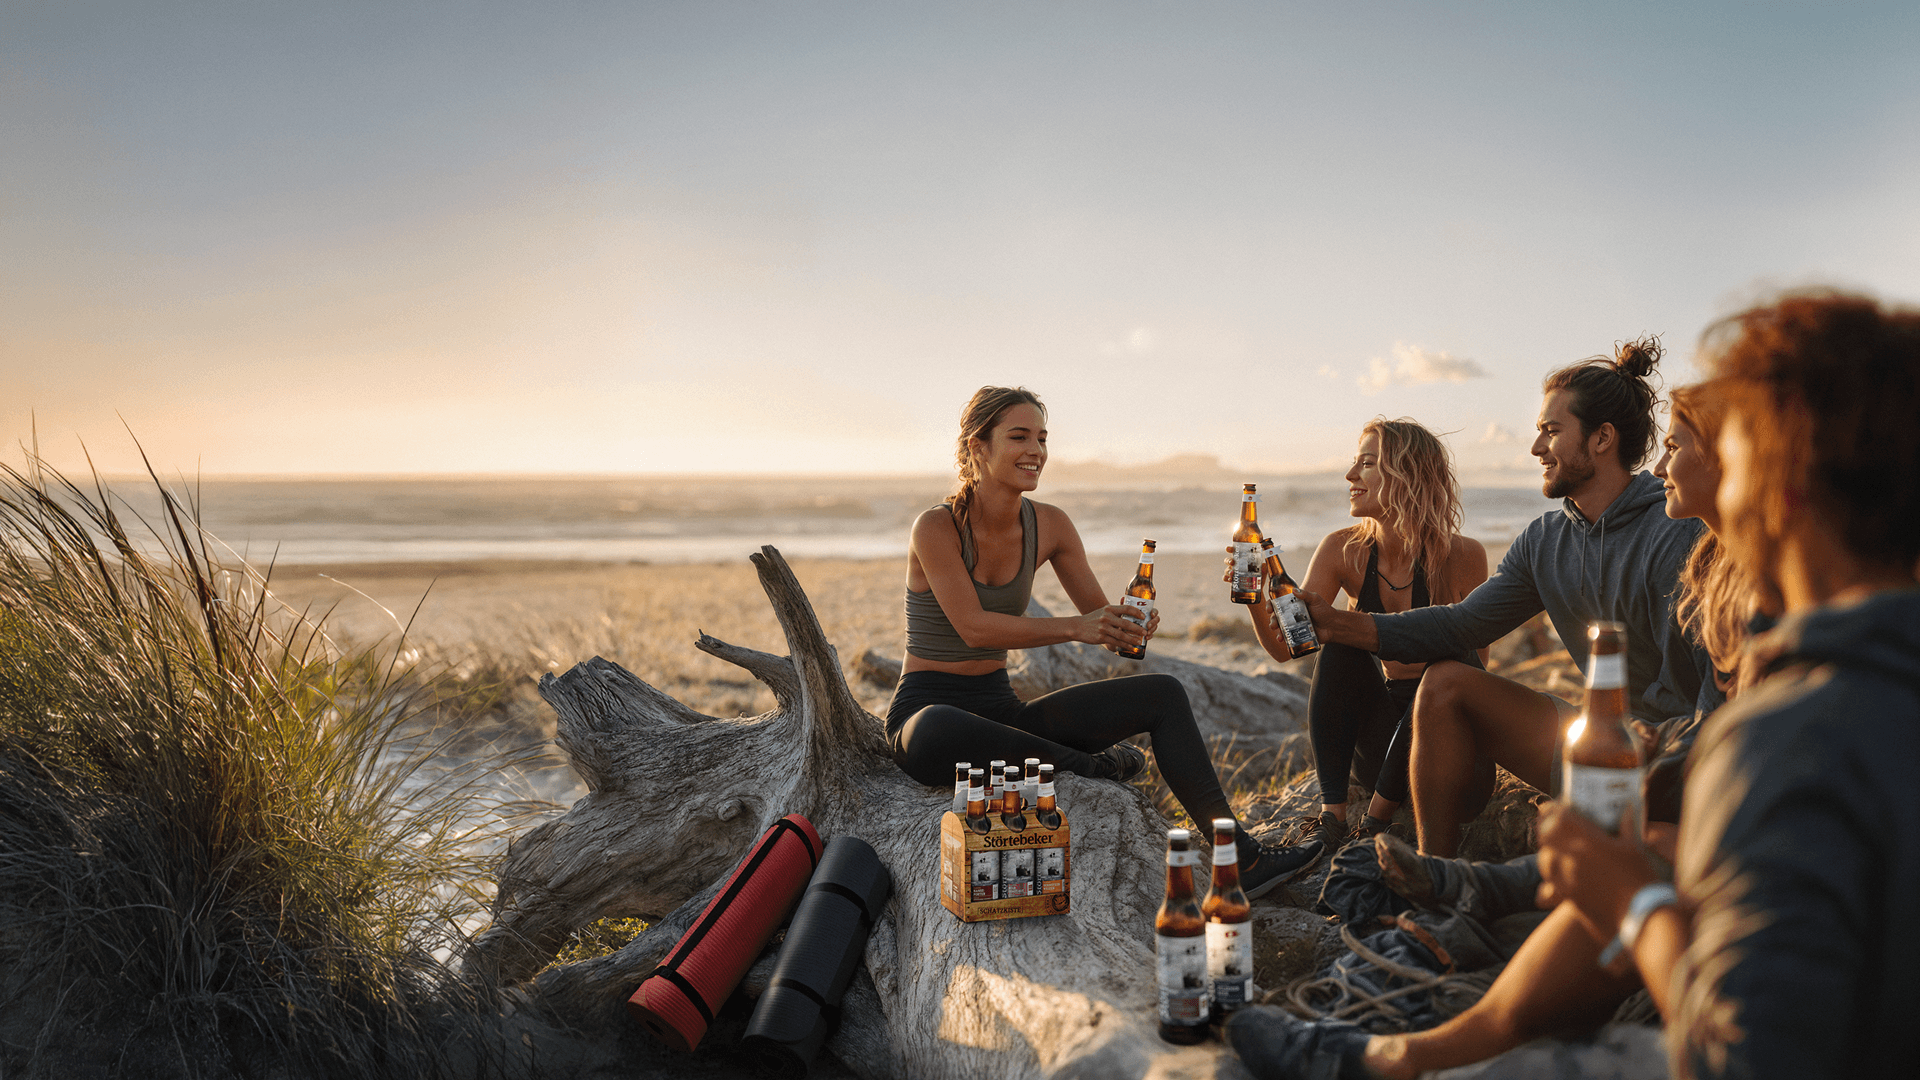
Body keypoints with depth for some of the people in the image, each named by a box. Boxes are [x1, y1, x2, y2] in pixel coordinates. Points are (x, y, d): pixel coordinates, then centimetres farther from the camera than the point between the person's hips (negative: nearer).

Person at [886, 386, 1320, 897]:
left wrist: (1129, 624, -20)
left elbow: (1100, 617, 4)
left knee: (1164, 695, -6)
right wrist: (1073, 627, -36)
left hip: (1000, 709, 6)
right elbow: (973, 627, -26)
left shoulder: (1049, 525, 2)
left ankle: (1241, 859, -8)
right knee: (934, 737, -45)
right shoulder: (936, 527, -15)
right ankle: (1090, 765, -21)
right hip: (927, 708, -6)